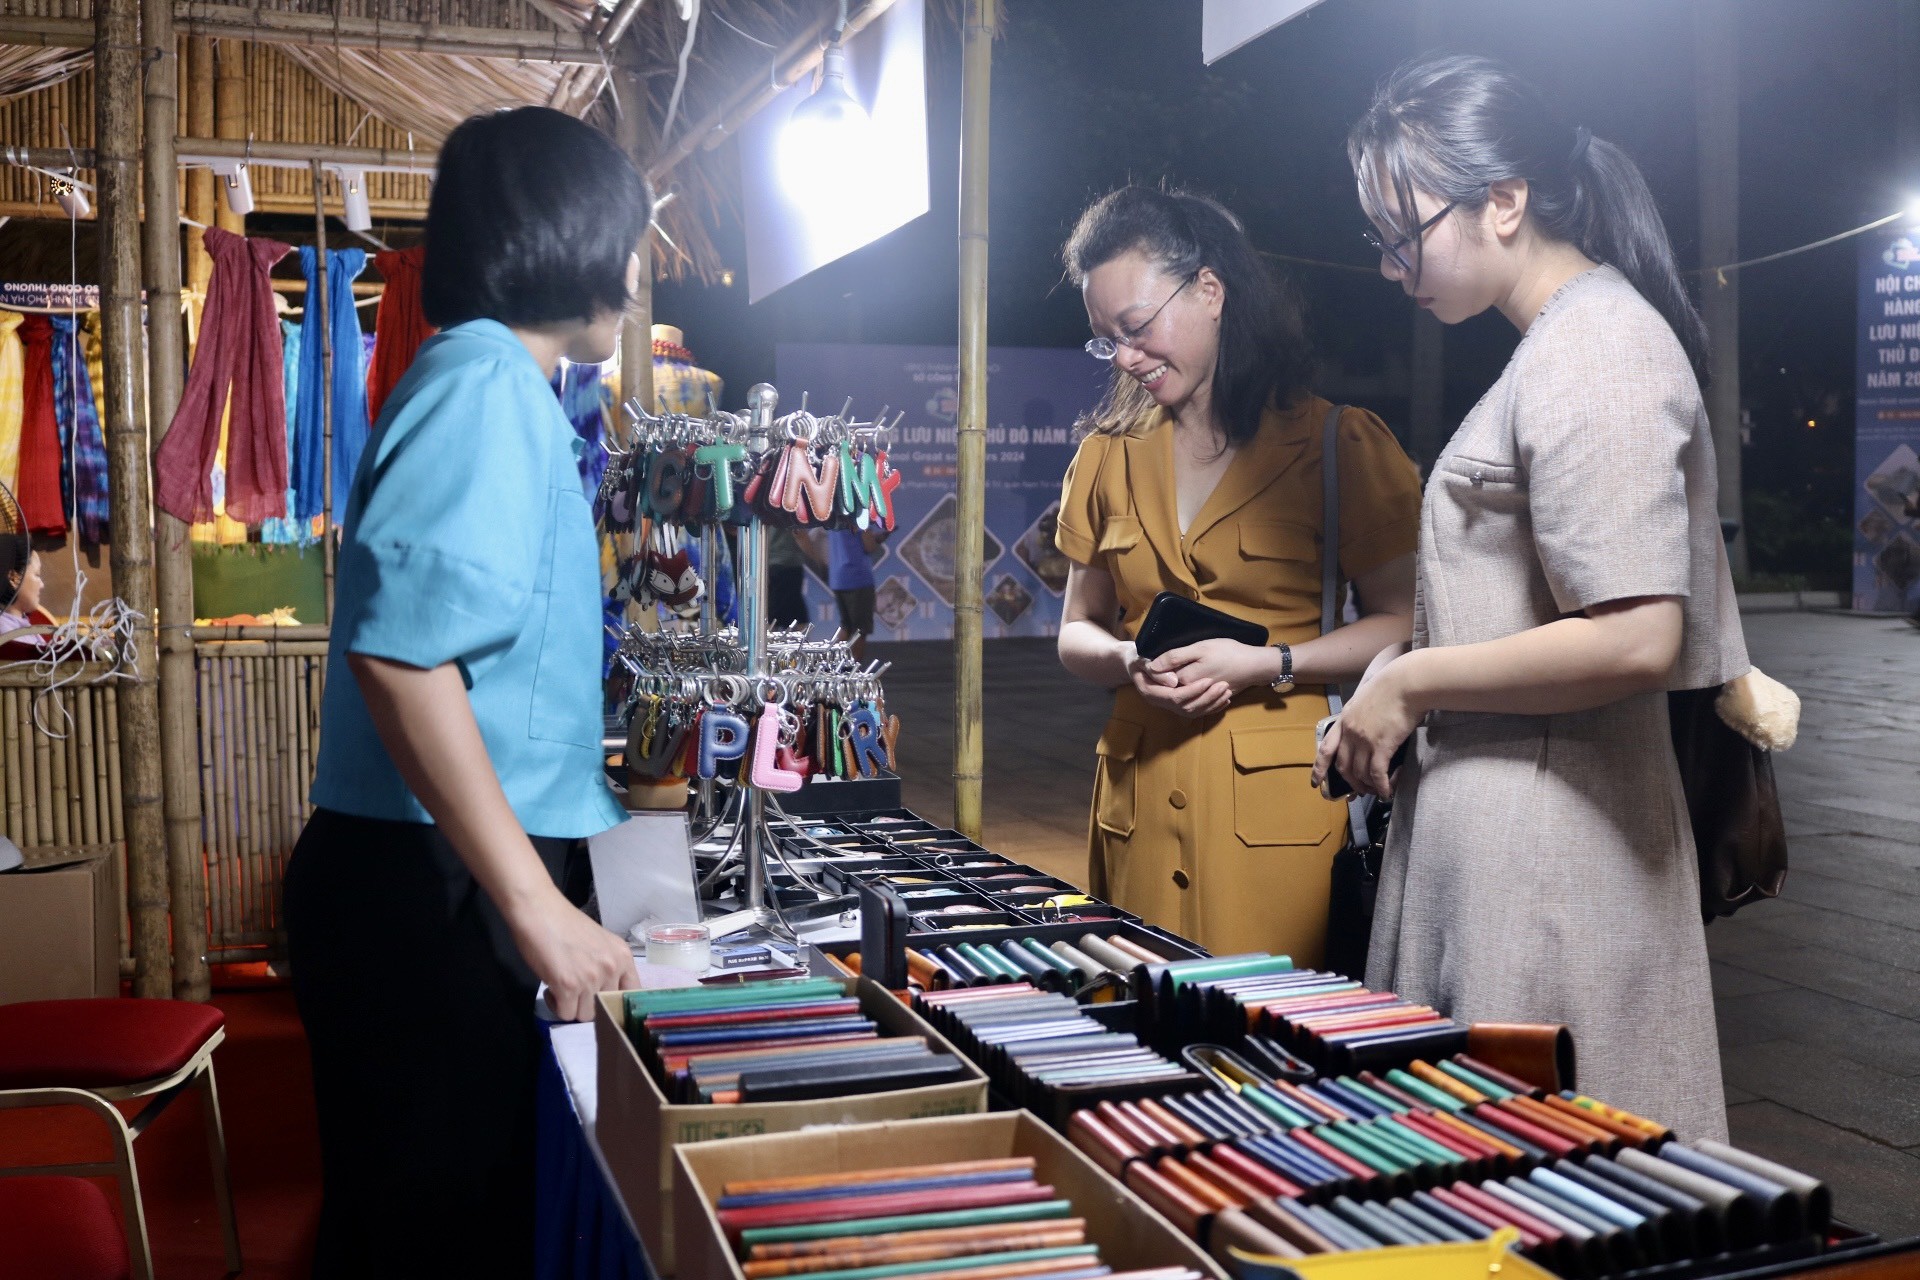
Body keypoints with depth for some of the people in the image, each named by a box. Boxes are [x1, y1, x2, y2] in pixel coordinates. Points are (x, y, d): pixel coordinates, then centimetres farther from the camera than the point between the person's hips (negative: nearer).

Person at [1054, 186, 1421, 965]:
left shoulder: (1336, 442, 0)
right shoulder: (1109, 455, 13)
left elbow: (1406, 624, -5)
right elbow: (1077, 633, 16)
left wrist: (1266, 664, -15)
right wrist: (1126, 661, -5)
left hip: (1279, 804, -3)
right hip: (1139, 804, 4)